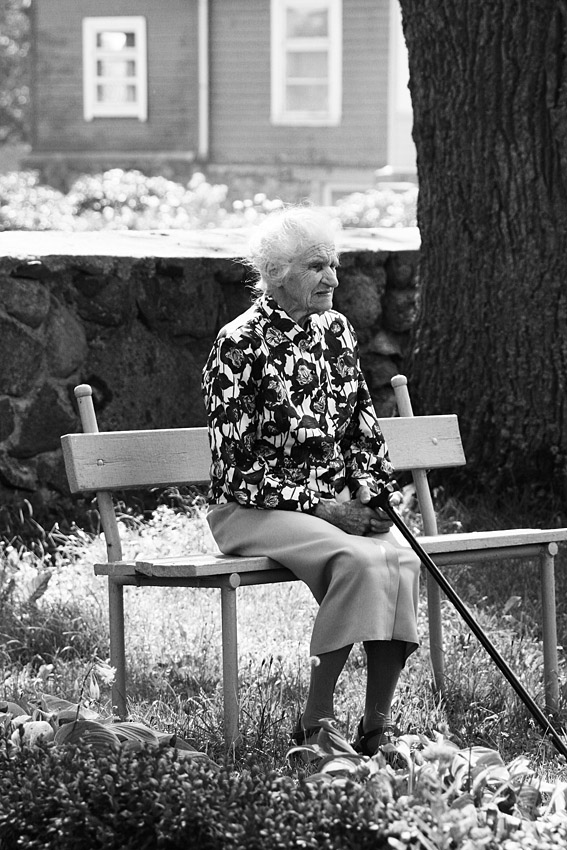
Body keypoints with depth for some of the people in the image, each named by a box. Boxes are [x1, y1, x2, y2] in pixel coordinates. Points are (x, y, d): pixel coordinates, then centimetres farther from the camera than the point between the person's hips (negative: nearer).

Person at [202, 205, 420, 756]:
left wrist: (370, 489, -2)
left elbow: (362, 428, 18)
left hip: (335, 501, 6)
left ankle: (377, 727, -21)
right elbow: (235, 465, -12)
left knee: (400, 557, -26)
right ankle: (314, 727, -24)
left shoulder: (335, 330, 12)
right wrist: (320, 507, -16)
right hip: (255, 509, -6)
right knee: (358, 559, -32)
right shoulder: (239, 345, -9)